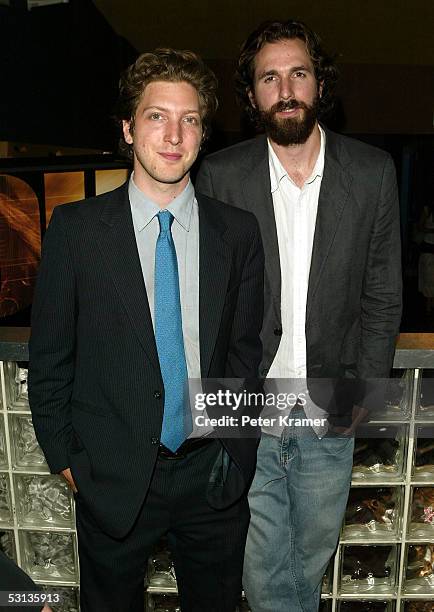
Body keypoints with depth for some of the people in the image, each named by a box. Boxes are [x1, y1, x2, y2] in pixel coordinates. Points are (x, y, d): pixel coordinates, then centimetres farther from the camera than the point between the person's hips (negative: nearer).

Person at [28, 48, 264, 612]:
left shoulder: (238, 232, -3)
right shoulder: (76, 228, -8)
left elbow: (244, 350, 3)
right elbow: (49, 356, -3)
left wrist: (237, 452, 2)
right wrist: (65, 458, -1)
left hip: (212, 475, 2)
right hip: (113, 479, -1)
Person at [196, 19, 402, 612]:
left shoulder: (373, 172, -3)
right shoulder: (219, 175, -6)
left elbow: (383, 294, 3)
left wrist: (363, 388, -1)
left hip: (330, 414, 2)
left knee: (313, 554, 23)